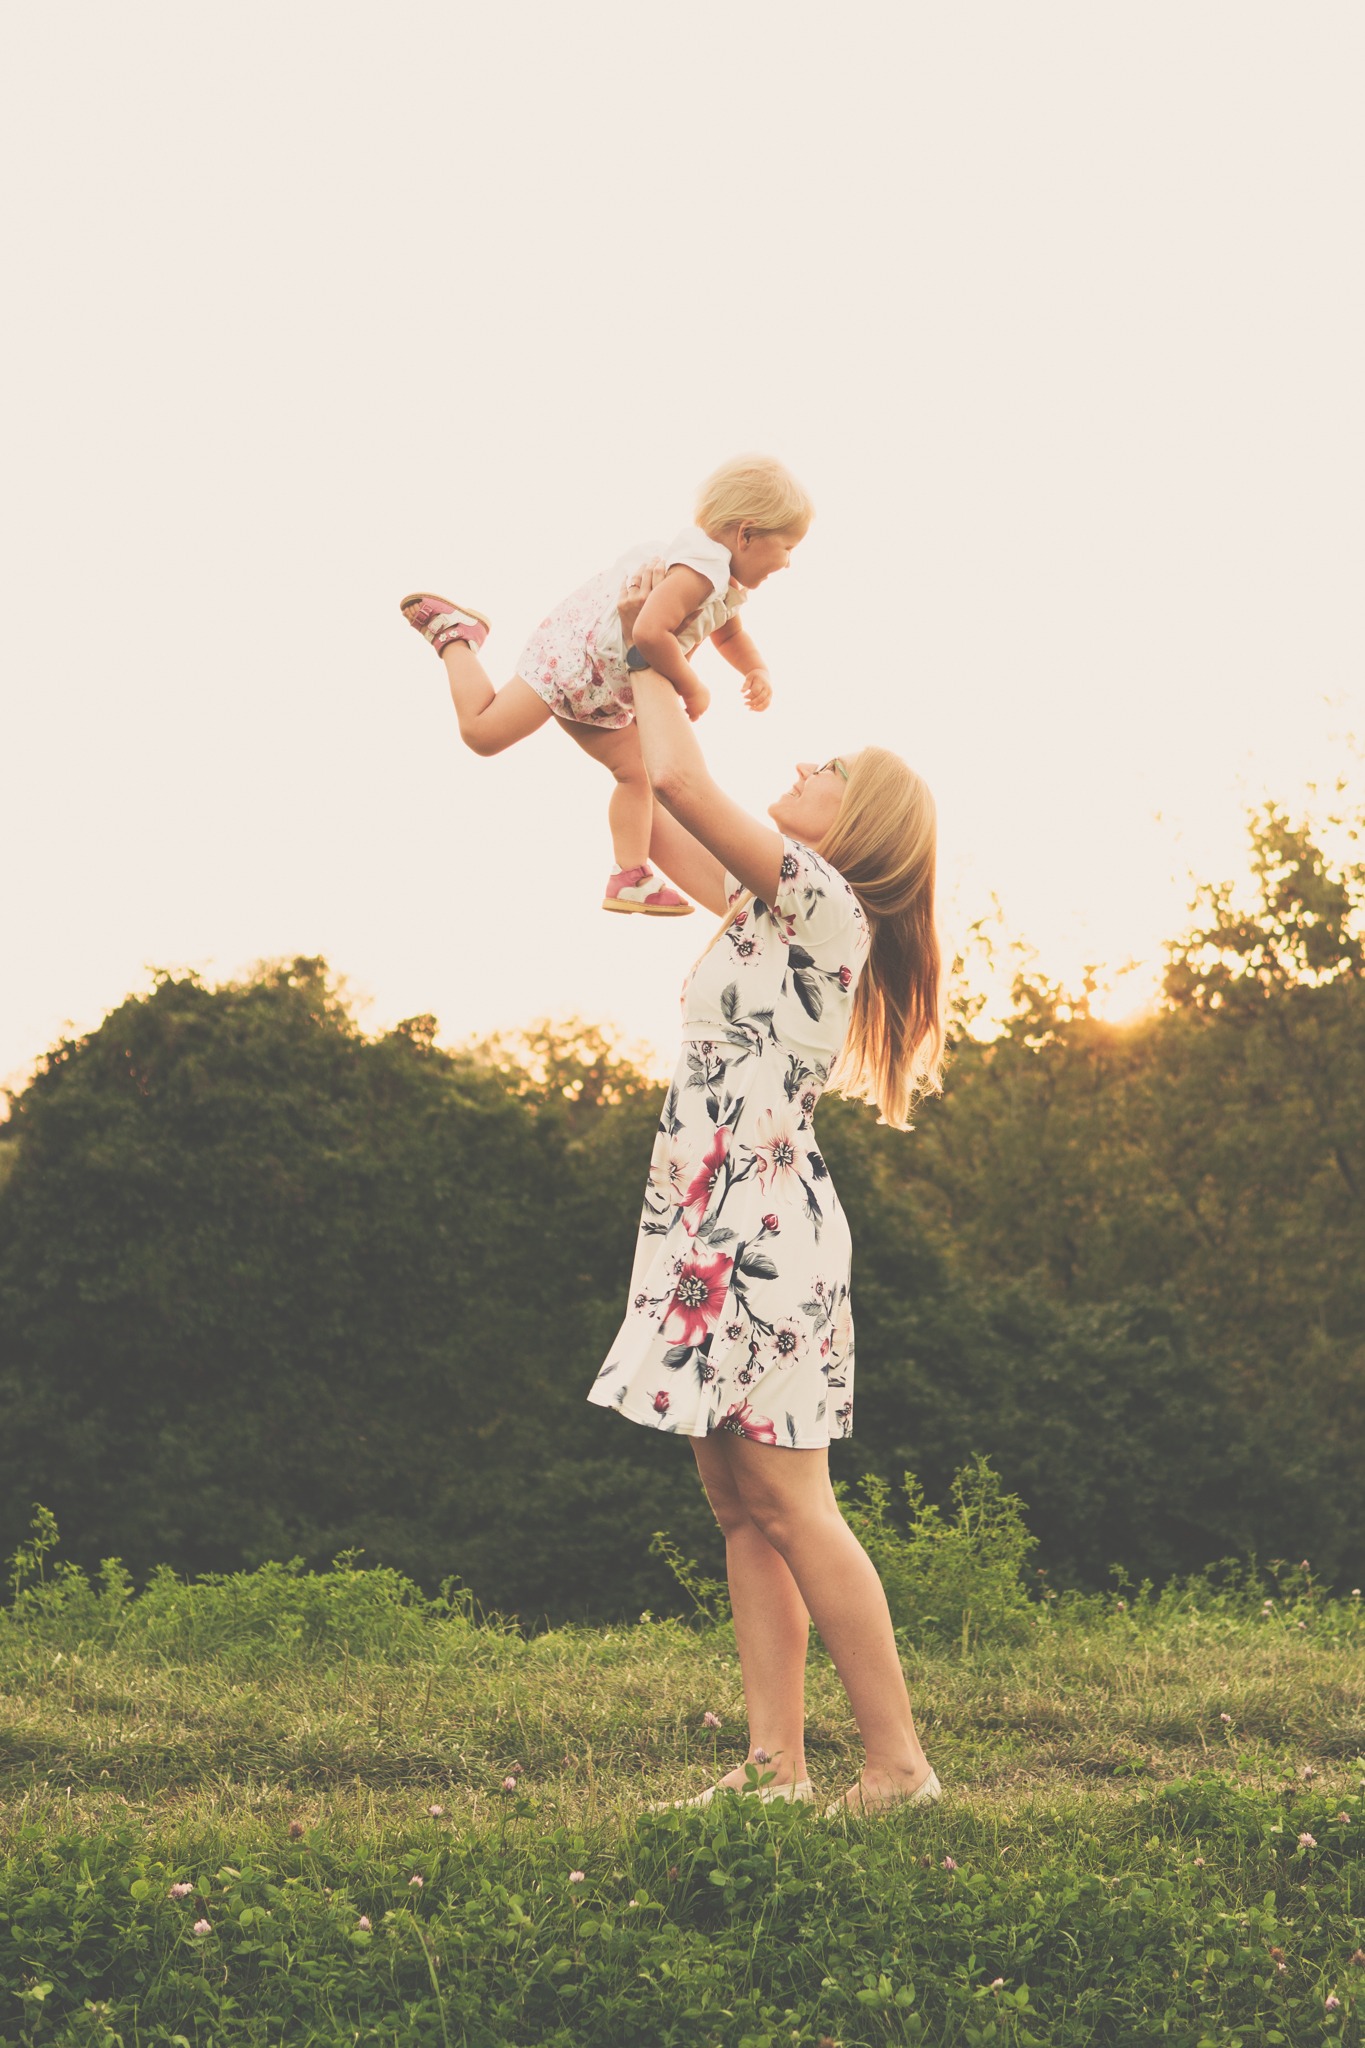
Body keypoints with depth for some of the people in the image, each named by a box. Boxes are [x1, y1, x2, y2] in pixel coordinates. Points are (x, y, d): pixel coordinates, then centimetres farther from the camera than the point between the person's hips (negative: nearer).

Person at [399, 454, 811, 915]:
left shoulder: (728, 586, 9)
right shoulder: (702, 568, -26)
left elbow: (729, 635, 30)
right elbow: (650, 632, -39)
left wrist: (757, 672, 8)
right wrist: (693, 688, -24)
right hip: (570, 656, -11)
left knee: (635, 770, 7)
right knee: (483, 732, -14)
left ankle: (631, 878, 10)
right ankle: (454, 634, 9)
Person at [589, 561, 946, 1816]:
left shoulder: (820, 899, -8)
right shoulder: (781, 910, 18)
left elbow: (677, 778, -16)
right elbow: (662, 822, 28)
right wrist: (643, 661, 26)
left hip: (762, 1223, -10)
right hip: (721, 1227, 10)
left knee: (788, 1502, -11)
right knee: (742, 1507, 5)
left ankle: (900, 1765, -8)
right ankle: (776, 1765, 4)